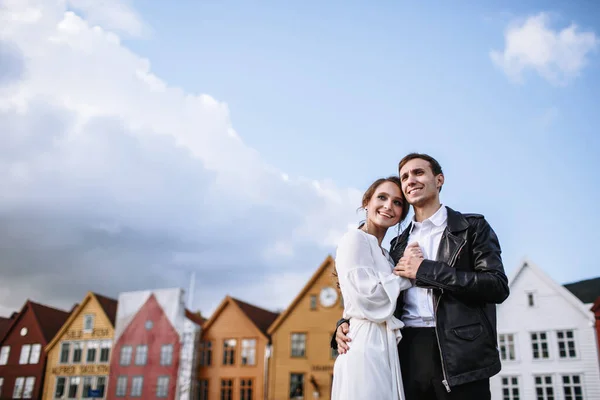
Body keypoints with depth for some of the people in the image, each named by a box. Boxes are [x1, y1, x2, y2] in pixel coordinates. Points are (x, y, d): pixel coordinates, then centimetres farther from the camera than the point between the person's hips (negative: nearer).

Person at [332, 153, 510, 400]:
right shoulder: (399, 244, 17)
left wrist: (425, 270, -11)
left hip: (460, 353, -3)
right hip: (409, 354, 4)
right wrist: (346, 324, 1)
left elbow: (498, 286, -8)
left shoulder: (472, 227, 4)